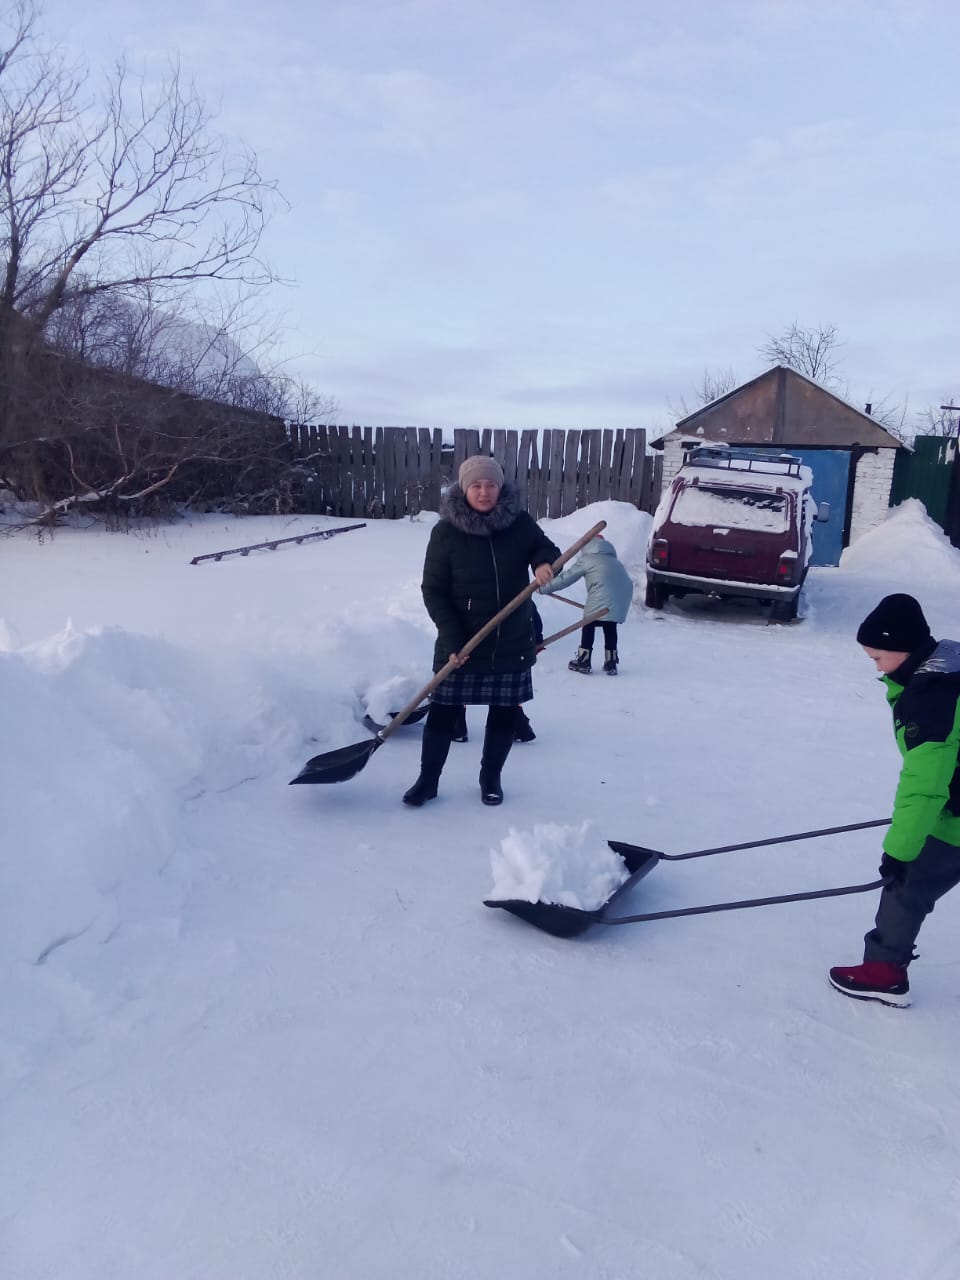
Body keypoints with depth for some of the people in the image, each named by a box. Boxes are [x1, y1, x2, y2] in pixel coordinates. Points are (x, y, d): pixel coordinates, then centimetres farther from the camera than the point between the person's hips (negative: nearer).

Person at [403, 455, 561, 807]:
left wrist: (544, 562, -16)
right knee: (442, 712, 4)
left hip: (512, 642, 2)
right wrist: (453, 640, -18)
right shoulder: (445, 532, -10)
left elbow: (546, 550, 10)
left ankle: (490, 778, 30)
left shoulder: (520, 523, -5)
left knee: (504, 713, 11)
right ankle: (428, 779, 22)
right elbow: (433, 591, -9)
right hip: (460, 643, -2)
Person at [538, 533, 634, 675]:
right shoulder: (612, 560, 32)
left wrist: (544, 588, 22)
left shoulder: (586, 558, 14)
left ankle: (583, 662, 12)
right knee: (610, 628, 19)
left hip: (602, 597, -6)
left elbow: (566, 577, 13)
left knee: (588, 627, 9)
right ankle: (611, 663, 21)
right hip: (622, 597, 6)